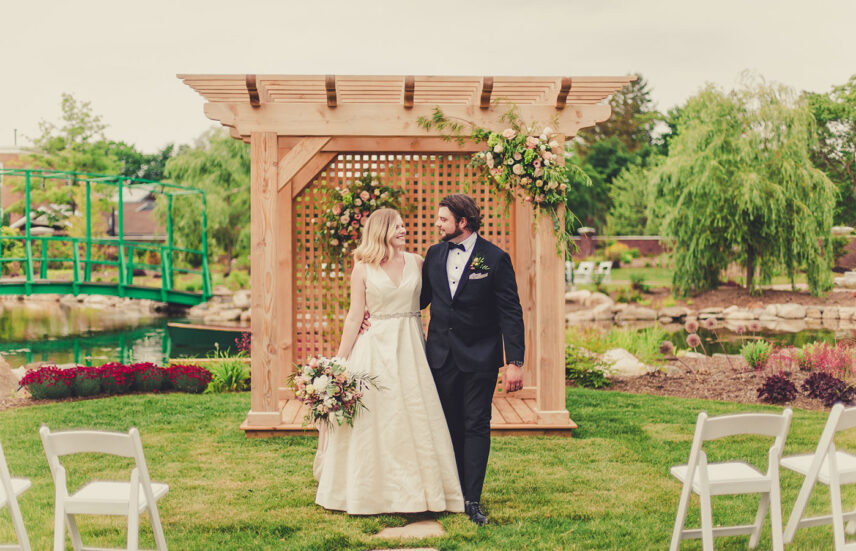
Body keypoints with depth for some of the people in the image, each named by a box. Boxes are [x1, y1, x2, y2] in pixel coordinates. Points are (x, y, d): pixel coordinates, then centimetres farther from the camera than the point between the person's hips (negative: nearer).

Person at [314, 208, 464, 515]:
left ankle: (417, 491, 16)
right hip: (375, 348, -2)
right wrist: (339, 362, -3)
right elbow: (355, 317, -1)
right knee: (373, 420, 2)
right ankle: (372, 492, 15)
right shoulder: (363, 268, -1)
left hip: (410, 349, 3)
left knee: (416, 419, 4)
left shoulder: (416, 262, 6)